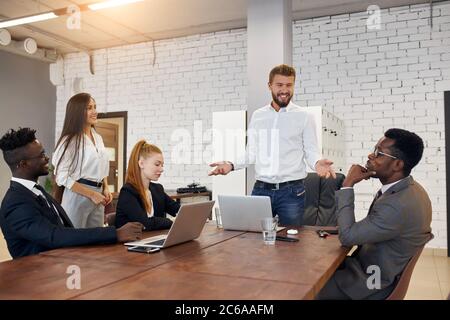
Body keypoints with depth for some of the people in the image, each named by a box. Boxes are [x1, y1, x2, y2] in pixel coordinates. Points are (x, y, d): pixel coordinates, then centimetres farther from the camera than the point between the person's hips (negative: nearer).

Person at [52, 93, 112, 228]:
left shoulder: (98, 138, 11)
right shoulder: (70, 140, -11)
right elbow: (63, 177, -15)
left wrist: (105, 189, 6)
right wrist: (91, 194, -15)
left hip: (97, 195, 7)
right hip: (77, 195, -7)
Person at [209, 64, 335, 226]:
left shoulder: (304, 117, 1)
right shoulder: (257, 116, 10)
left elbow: (311, 152, 0)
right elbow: (251, 153, 11)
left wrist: (318, 163, -22)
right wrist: (231, 165, -4)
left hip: (291, 191, -2)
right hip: (260, 189, 2)